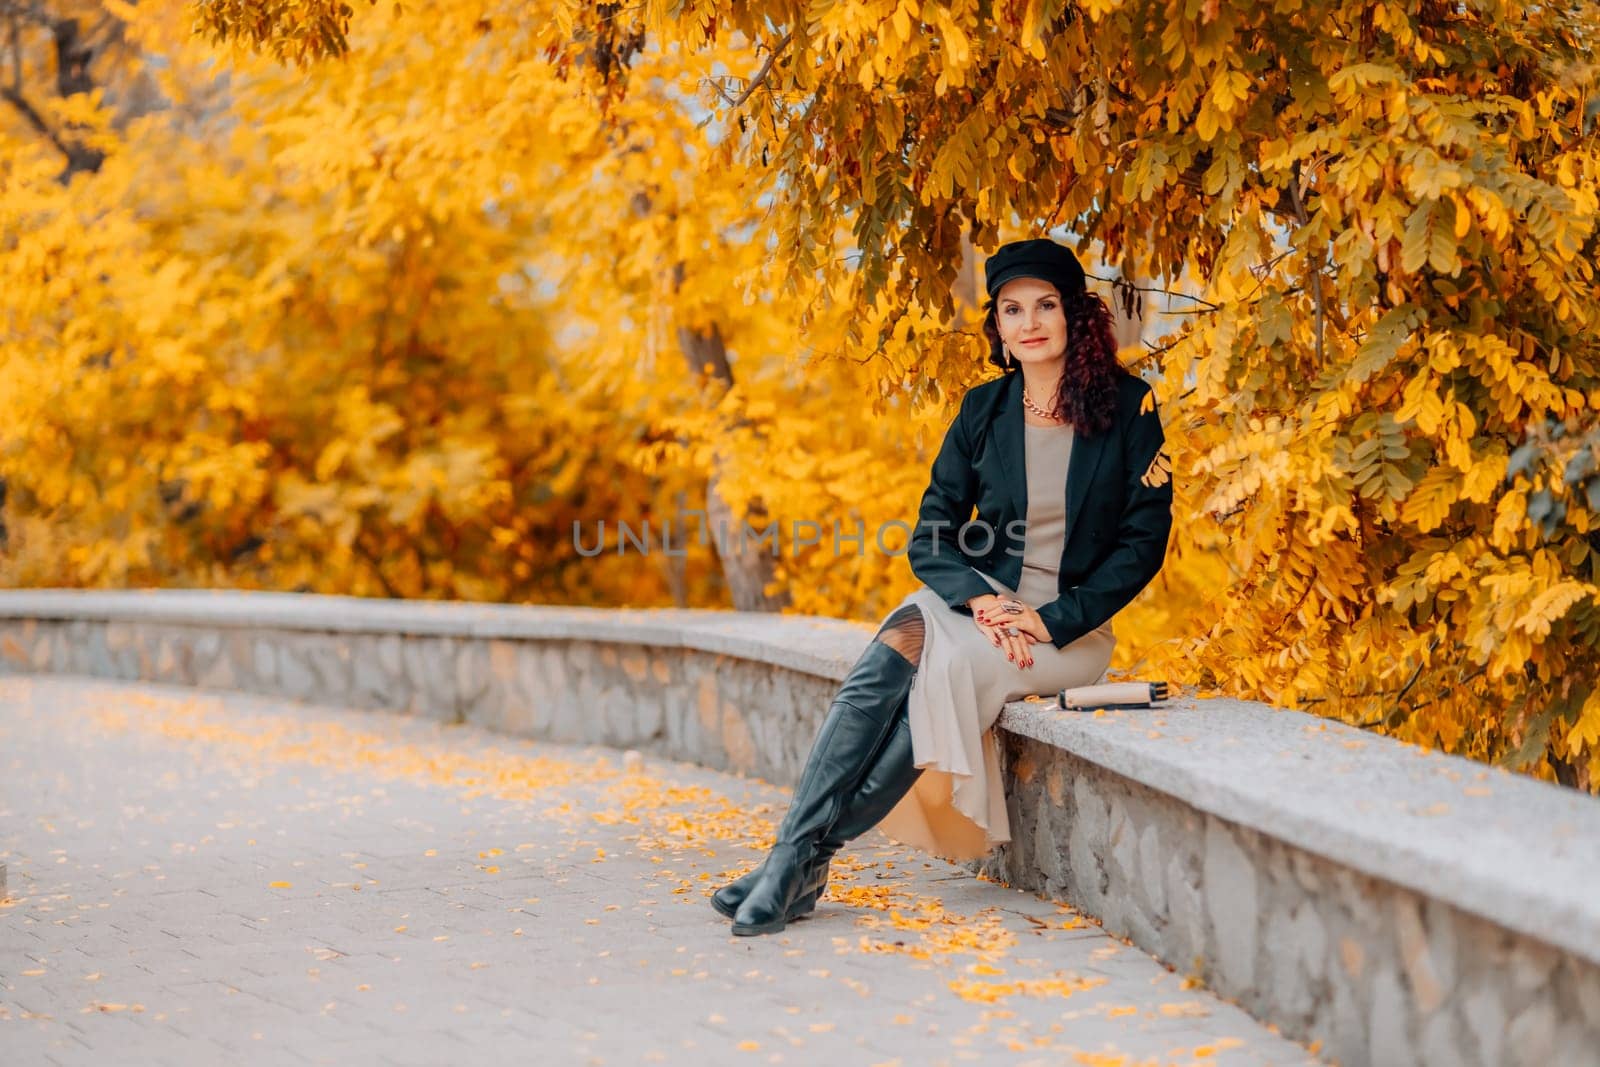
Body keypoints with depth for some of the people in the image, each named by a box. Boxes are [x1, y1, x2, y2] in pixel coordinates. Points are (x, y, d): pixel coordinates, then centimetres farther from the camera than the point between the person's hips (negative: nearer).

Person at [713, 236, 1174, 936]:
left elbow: (1144, 540, -5)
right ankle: (792, 849, -37)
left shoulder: (1127, 406, -3)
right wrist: (980, 598, -15)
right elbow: (932, 536, 6)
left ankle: (810, 853, -30)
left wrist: (1052, 622, -14)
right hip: (976, 599, 3)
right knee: (891, 655, -31)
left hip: (1071, 625, -3)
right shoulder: (984, 408, 7)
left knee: (953, 667, -34)